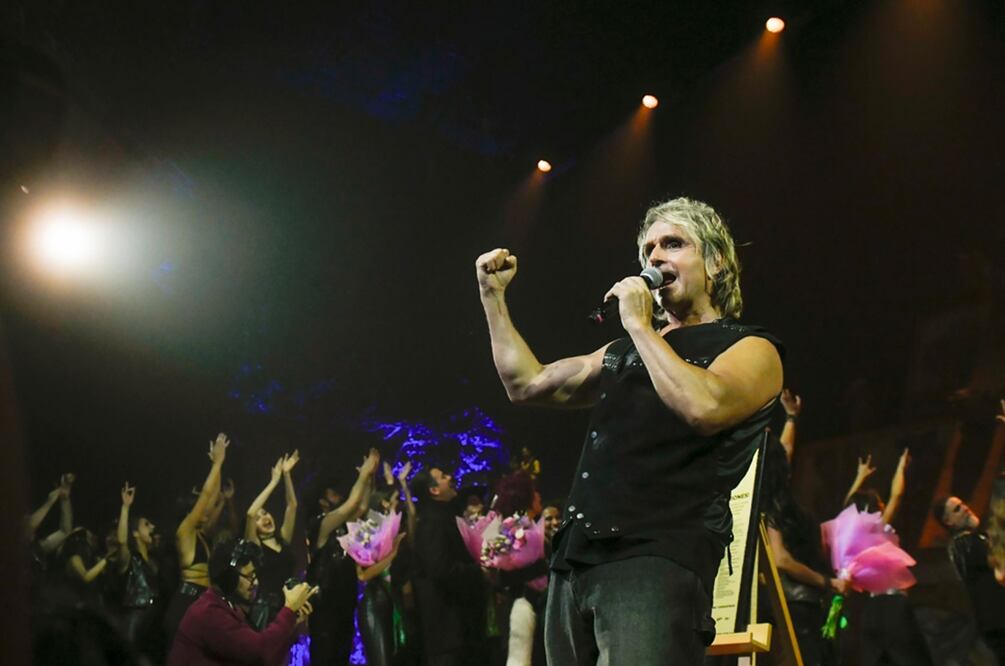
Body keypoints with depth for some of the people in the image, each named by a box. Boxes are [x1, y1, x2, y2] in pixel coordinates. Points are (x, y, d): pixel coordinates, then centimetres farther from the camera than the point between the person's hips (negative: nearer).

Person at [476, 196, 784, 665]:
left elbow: (704, 407, -19)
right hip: (574, 560, 7)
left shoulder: (751, 349, 3)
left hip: (657, 561, -7)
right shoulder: (628, 350, 24)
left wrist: (639, 324, -9)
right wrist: (493, 296, 23)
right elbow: (526, 385, 26)